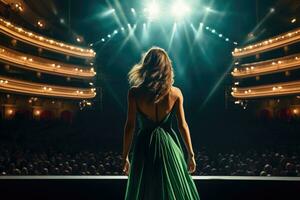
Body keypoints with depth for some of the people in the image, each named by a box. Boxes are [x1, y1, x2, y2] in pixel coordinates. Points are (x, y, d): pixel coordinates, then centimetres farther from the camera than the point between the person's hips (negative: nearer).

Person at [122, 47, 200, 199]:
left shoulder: (134, 92, -9)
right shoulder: (175, 93, -5)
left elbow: (130, 126, -7)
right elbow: (183, 125, -2)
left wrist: (125, 156, 2)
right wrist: (191, 154, 8)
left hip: (144, 147, 0)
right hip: (168, 145, 1)